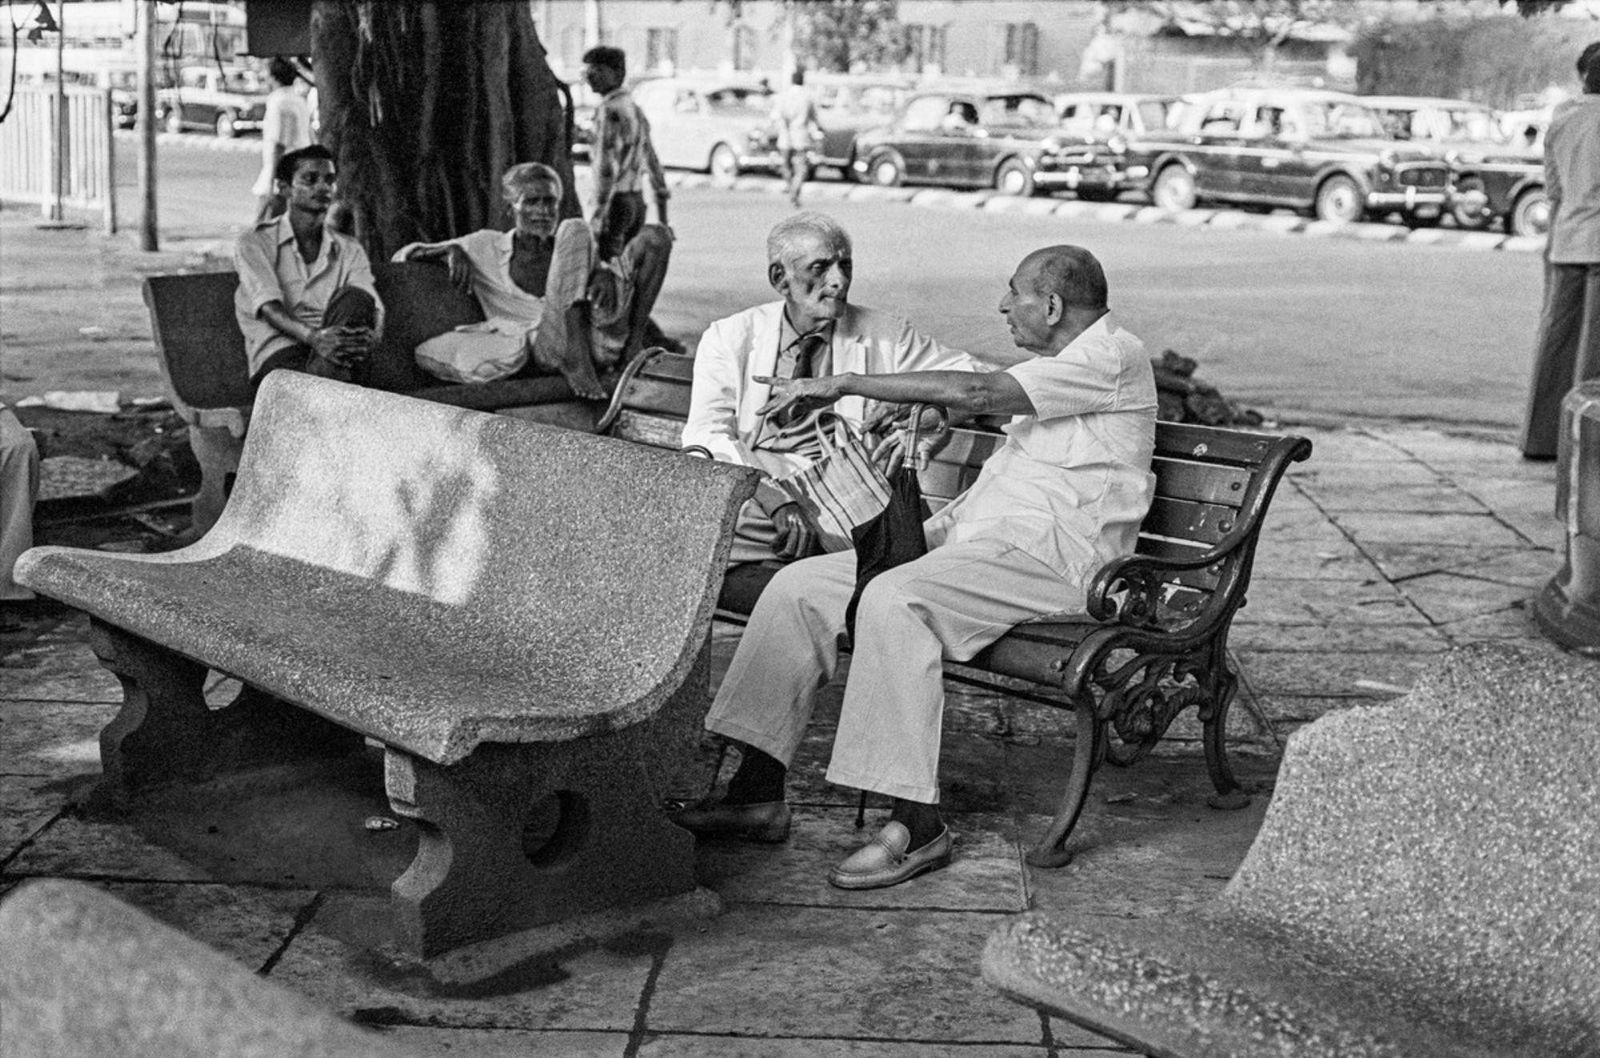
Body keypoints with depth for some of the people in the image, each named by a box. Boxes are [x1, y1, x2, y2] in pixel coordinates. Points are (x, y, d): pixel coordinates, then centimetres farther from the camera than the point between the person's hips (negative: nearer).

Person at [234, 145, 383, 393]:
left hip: (335, 356, 3)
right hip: (279, 352, -3)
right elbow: (269, 307, -8)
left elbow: (372, 309, 4)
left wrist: (368, 336, -24)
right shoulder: (255, 243, 10)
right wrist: (313, 336, -31)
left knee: (356, 298, -29)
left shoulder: (350, 250, 22)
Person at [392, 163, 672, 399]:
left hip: (598, 341, 3)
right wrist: (451, 251, -1)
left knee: (655, 235, -9)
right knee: (576, 228, -18)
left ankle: (634, 346, -21)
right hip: (544, 349, -3)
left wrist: (606, 272, -14)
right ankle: (575, 360, -33)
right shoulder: (487, 247, 20)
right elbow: (403, 256, 19)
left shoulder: (572, 236, 27)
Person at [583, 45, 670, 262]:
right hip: (637, 201, 9)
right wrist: (662, 219, 21)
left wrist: (599, 210, -23)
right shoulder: (635, 109, 16)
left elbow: (605, 164, -20)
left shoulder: (609, 110, -11)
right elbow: (653, 164, 19)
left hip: (616, 201, -9)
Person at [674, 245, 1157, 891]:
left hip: (1049, 559, -10)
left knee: (892, 601, -35)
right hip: (973, 538, 10)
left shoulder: (1113, 357, -9)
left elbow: (975, 392, -20)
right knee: (798, 588, -5)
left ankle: (917, 825, -31)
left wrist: (846, 385, -17)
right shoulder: (1064, 363, 24)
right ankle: (759, 794, -7)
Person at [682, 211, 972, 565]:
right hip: (744, 492, 0)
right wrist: (775, 499, -23)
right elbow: (706, 434, -4)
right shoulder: (729, 338, 9)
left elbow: (965, 374, 20)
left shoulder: (883, 337, 13)